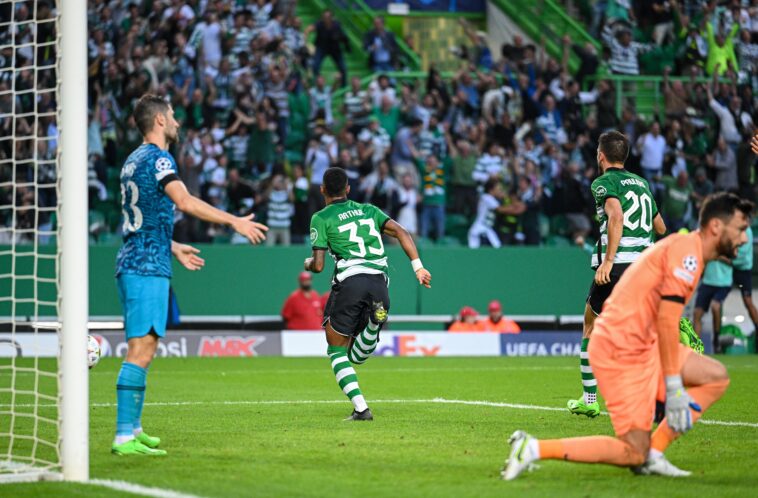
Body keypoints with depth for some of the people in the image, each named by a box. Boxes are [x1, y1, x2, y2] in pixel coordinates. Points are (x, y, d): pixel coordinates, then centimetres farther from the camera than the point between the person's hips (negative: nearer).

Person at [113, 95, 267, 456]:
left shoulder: (135, 161, 18)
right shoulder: (158, 159, -11)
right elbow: (184, 202, -26)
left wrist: (173, 248, 39)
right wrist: (235, 221, -24)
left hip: (130, 264, 10)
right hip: (148, 267, -10)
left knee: (142, 348, 17)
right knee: (141, 351, -13)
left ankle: (133, 429, 22)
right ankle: (124, 437, -18)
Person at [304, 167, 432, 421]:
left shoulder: (321, 218, 8)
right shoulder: (368, 210, 22)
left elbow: (318, 265, 3)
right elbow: (401, 232, 8)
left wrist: (308, 263, 26)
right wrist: (418, 267, 5)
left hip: (349, 282, -4)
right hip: (379, 283, 4)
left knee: (337, 352, 10)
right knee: (356, 356, 15)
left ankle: (361, 408, -8)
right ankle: (374, 322, -17)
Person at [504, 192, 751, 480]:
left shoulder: (688, 249, 17)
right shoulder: (688, 249, -14)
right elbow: (667, 320, -21)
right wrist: (674, 389, -20)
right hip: (622, 349, -10)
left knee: (716, 377, 6)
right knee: (633, 454, -7)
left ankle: (651, 455, 4)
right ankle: (534, 448, -7)